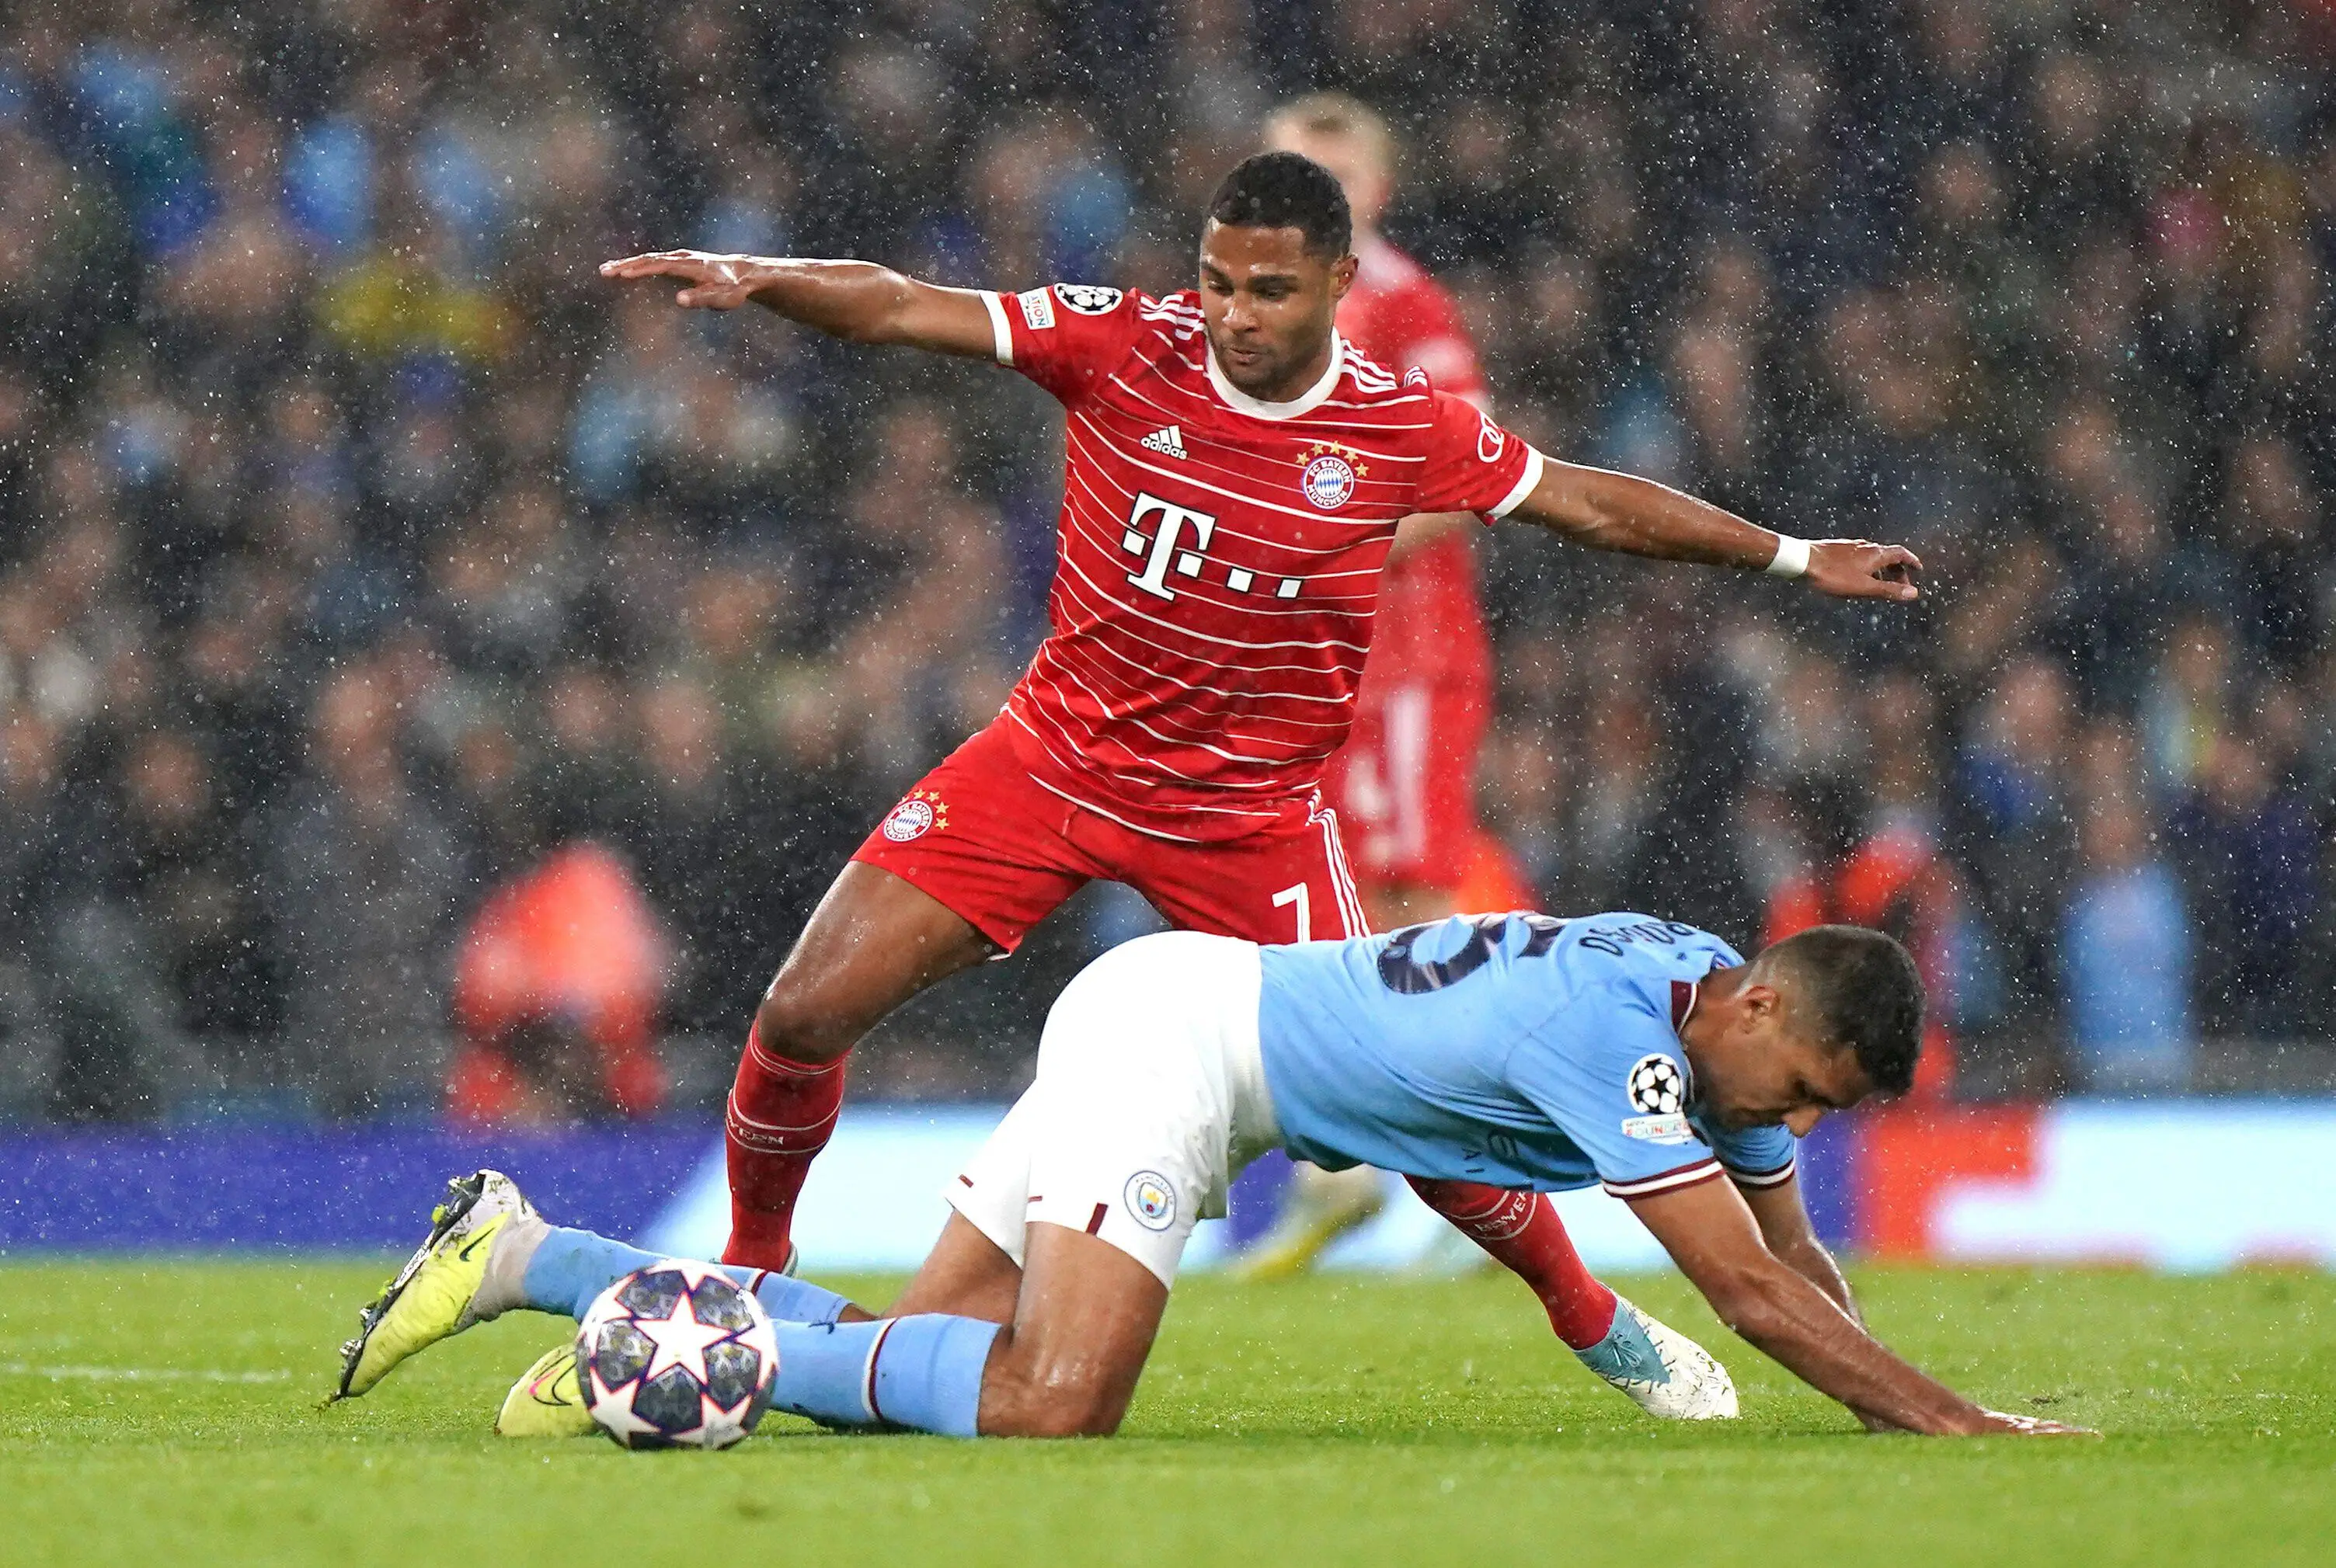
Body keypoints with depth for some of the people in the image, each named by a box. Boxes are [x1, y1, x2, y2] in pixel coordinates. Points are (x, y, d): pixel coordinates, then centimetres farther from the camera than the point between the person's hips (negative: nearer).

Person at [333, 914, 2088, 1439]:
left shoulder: (1723, 1002, 5)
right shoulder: (1618, 1034, -23)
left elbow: (1800, 1263, 15)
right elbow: (1753, 1291, -25)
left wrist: (1924, 1406, 6)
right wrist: (1957, 1425, -21)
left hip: (1173, 1007, 9)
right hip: (1173, 1035, -9)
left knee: (903, 1367, 3)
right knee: (1054, 1402, -28)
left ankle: (523, 1255, 5)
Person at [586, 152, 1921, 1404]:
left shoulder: (1406, 429, -10)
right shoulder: (1124, 347, -12)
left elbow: (1592, 502, 4)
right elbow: (898, 309, -17)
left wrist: (1793, 556, 8)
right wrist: (757, 279, -35)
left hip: (1249, 818, -1)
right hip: (1052, 763, 1)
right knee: (807, 1013, -8)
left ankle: (1587, 1312, 20)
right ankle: (752, 1263, 19)